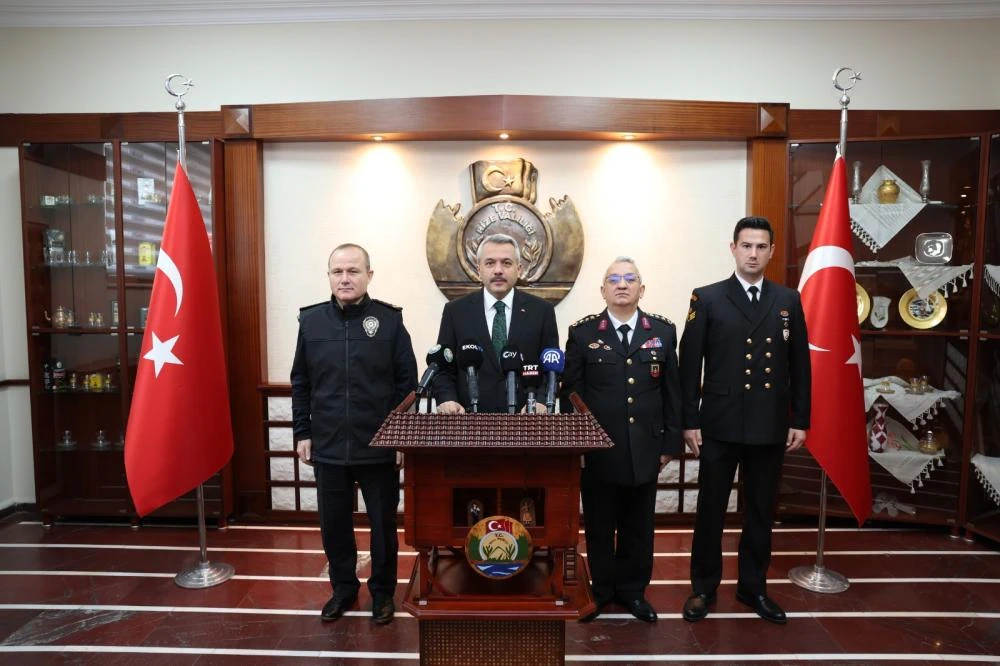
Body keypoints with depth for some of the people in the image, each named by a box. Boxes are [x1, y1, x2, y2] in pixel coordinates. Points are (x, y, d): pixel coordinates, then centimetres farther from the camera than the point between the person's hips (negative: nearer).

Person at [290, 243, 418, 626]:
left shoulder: (389, 320, -6)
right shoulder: (311, 320, 2)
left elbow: (407, 383, -4)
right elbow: (300, 383, 7)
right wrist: (302, 433, 5)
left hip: (378, 448, -2)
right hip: (327, 447, 3)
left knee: (383, 524, 12)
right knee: (333, 524, 15)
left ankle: (383, 591, 32)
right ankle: (344, 587, 37)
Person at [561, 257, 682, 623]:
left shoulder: (663, 331, 4)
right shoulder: (583, 332, -2)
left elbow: (672, 391, 5)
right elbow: (570, 393, -2)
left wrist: (671, 442, 3)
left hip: (645, 449, 2)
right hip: (598, 449, -1)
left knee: (639, 527, 14)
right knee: (599, 526, 12)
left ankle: (633, 590, 33)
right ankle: (601, 590, 31)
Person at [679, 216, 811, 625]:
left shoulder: (789, 300, 7)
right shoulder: (707, 299, -2)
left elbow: (799, 365, 8)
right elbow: (690, 365, -3)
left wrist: (800, 420, 4)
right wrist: (689, 420, -6)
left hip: (771, 427, 3)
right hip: (719, 425, -2)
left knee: (761, 512, 14)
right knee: (710, 510, 8)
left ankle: (753, 587, 31)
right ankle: (704, 587, 25)